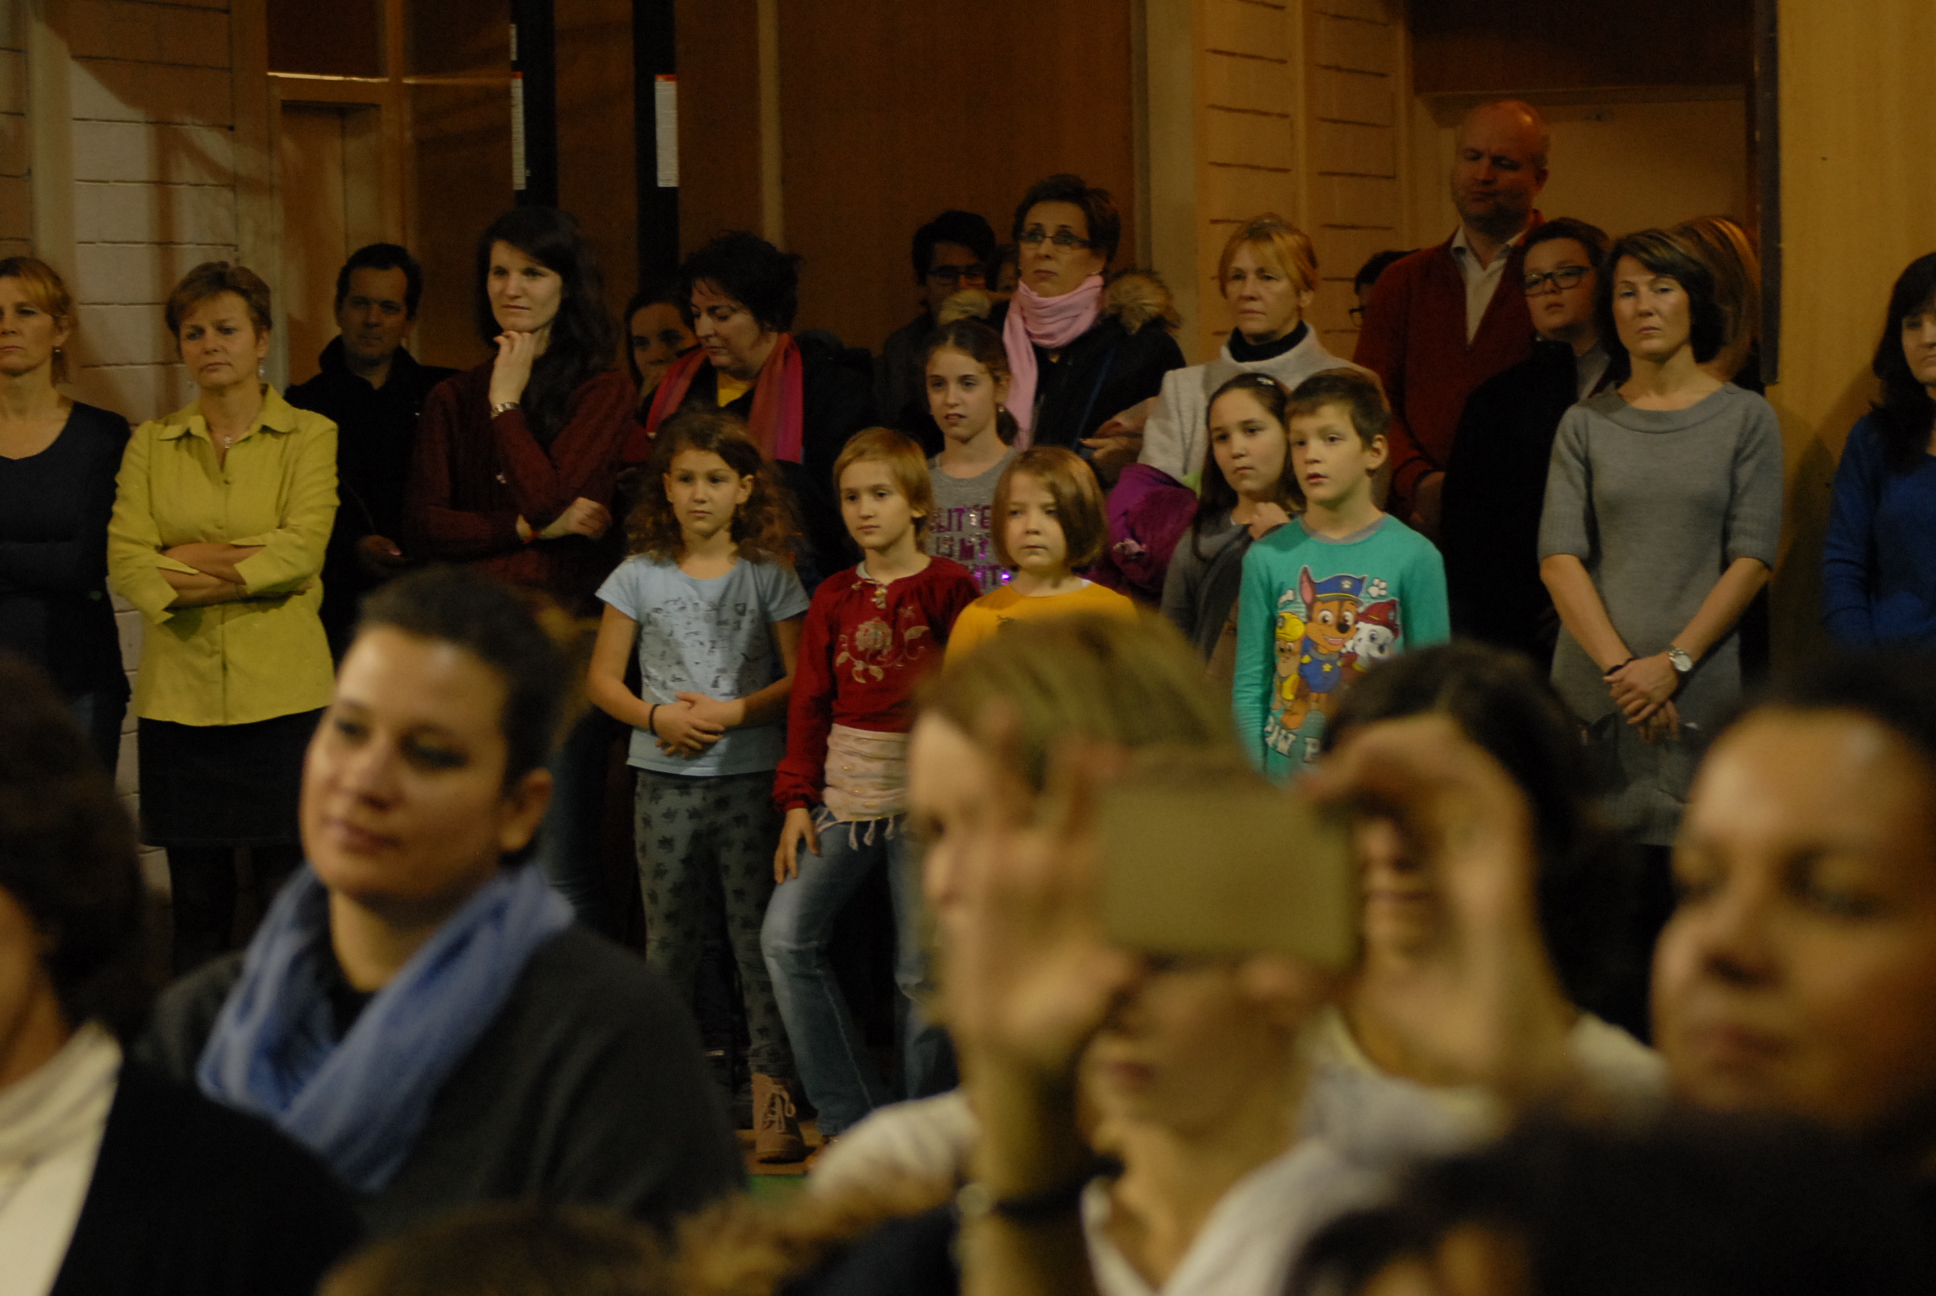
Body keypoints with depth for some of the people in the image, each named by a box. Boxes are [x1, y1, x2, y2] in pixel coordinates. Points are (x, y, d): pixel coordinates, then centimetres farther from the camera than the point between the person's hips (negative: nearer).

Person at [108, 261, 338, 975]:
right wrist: (246, 562, -11)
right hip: (180, 693, 2)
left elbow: (302, 552, -10)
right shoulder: (150, 444, 11)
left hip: (280, 692, -2)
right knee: (197, 898, 5)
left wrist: (187, 559, -8)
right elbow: (125, 563, -2)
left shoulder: (309, 436, 4)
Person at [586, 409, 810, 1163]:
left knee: (760, 937, -3)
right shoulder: (640, 576, 6)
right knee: (668, 939, 8)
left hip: (752, 775, -2)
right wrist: (659, 716, -10)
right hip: (667, 779, 2)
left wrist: (735, 711, -14)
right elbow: (603, 679, 7)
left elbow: (800, 679, 0)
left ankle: (770, 1099, -1)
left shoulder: (768, 576, 2)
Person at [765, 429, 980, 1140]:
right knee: (786, 936, -8)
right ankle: (853, 1116, -1)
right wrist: (796, 799, 4)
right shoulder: (835, 595, 10)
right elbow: (809, 702, 11)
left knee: (921, 967, -3)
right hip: (844, 789, 4)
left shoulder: (948, 587, -1)